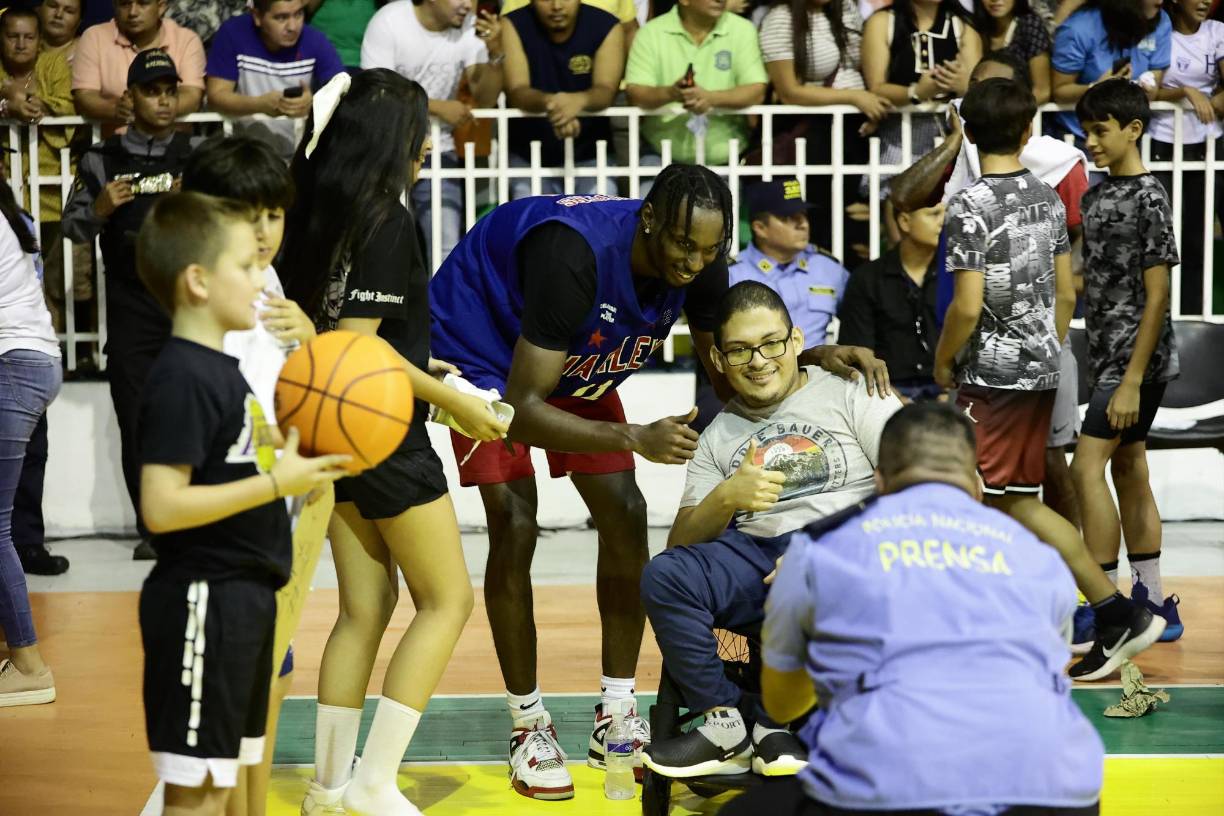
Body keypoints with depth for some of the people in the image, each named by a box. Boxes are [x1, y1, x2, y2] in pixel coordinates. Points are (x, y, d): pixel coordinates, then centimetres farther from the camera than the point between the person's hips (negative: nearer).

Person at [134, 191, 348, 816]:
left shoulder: (219, 367, 13)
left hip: (241, 597, 10)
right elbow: (162, 506, -24)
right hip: (203, 603, -10)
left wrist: (290, 458, 4)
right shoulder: (182, 379, -18)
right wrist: (277, 483, -22)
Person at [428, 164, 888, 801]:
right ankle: (528, 727, -2)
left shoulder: (700, 265, -21)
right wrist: (637, 439, -50)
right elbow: (522, 410, -40)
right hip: (482, 347, -6)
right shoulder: (574, 253, -41)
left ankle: (615, 718, 8)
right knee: (515, 526, -16)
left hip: (575, 363, 7)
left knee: (625, 516, -2)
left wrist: (816, 358, -22)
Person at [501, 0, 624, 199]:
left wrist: (580, 100, -44)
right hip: (529, 155, 0)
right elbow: (516, 92, -19)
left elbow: (606, 91, -19)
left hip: (589, 154, 0)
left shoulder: (606, 27, -7)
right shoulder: (513, 26, -8)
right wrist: (549, 102, -43)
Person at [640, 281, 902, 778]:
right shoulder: (717, 438, 20)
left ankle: (776, 721, -14)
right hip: (759, 558, 4)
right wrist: (725, 498, -9)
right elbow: (680, 545, 11)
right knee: (663, 575, -24)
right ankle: (729, 723, -15)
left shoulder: (847, 393, 10)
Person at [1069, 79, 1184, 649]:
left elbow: (1157, 296, -17)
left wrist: (1132, 380, -20)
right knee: (1129, 472, 12)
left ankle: (1107, 615, -11)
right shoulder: (1097, 195, 11)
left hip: (1136, 359, -9)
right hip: (1108, 355, 9)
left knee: (1087, 467, -13)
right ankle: (1152, 605, 20)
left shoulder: (1147, 199, -14)